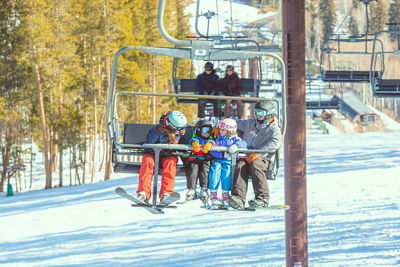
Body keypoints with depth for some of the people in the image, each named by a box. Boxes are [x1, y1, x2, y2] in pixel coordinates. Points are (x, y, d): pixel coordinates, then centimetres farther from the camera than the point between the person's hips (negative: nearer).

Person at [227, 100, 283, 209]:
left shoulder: (273, 129, 4)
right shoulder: (250, 123, 23)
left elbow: (276, 143, -15)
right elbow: (236, 124, 38)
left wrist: (257, 154, -24)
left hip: (262, 159, -4)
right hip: (247, 158, 4)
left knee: (255, 165, -37)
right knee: (240, 166, -30)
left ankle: (262, 198, -32)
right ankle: (238, 198, -43)